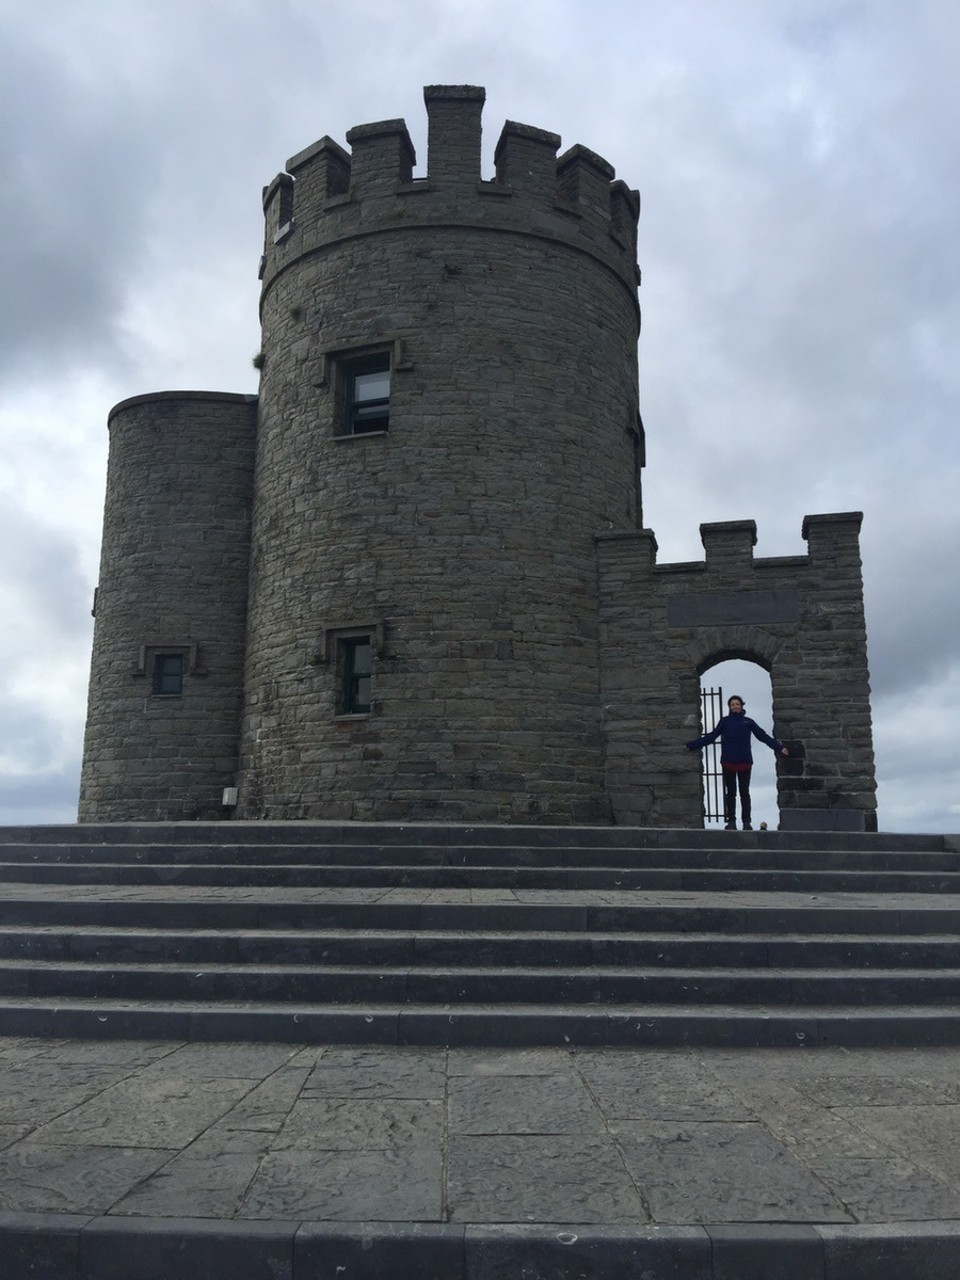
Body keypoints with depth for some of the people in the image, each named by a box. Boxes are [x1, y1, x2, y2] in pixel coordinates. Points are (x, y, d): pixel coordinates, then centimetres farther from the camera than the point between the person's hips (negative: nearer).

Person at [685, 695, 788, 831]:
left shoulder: (748, 722, 9)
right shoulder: (724, 721, 8)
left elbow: (763, 736, 7)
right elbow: (711, 736, 7)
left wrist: (779, 747, -2)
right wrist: (691, 746, 1)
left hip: (745, 762, 0)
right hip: (728, 763, 0)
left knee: (744, 792, 2)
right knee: (731, 792, 3)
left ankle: (746, 821, 6)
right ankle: (731, 821, 6)